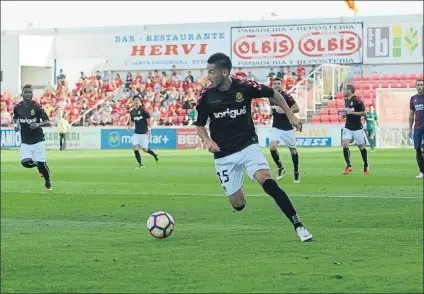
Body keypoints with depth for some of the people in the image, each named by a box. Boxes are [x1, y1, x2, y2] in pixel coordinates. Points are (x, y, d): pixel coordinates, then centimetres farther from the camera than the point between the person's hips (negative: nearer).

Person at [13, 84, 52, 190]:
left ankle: (48, 182, 18)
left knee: (41, 163, -8)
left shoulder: (37, 107, -12)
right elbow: (15, 118, 20)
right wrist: (15, 124, -1)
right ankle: (38, 165, 21)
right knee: (25, 162, -13)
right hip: (25, 142, 3)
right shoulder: (17, 107, -1)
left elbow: (47, 122, -12)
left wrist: (38, 124, -30)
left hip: (38, 140, -3)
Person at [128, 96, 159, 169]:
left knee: (145, 149, -3)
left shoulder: (143, 110, -9)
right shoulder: (132, 112, 6)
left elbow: (149, 119, -6)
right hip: (136, 133, 5)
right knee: (135, 147, -12)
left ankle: (155, 155, 29)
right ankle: (140, 164, -2)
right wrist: (130, 126, -1)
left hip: (144, 133, -5)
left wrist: (149, 129, -11)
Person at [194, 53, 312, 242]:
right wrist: (207, 141, -14)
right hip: (223, 155, 1)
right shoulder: (206, 95, -7)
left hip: (248, 146, -1)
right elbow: (199, 125, 5)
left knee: (267, 181, -26)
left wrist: (290, 115, 4)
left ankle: (298, 226, -23)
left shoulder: (245, 87, -10)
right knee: (238, 205, 0)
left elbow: (273, 94, 9)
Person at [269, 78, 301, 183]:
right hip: (276, 128, 3)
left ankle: (296, 172, 25)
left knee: (293, 150, 8)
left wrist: (285, 111, -27)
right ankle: (280, 168, 0)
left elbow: (296, 108, -16)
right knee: (272, 147, -19)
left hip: (287, 128, -3)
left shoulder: (287, 96, -12)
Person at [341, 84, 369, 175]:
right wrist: (345, 114, 4)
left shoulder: (357, 100, -15)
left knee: (361, 147, 6)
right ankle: (349, 166, -8)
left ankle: (366, 166, 24)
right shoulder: (346, 100, 9)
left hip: (357, 128, -6)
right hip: (348, 127, 6)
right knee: (345, 145, -12)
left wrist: (352, 112, -21)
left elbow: (364, 112, -16)